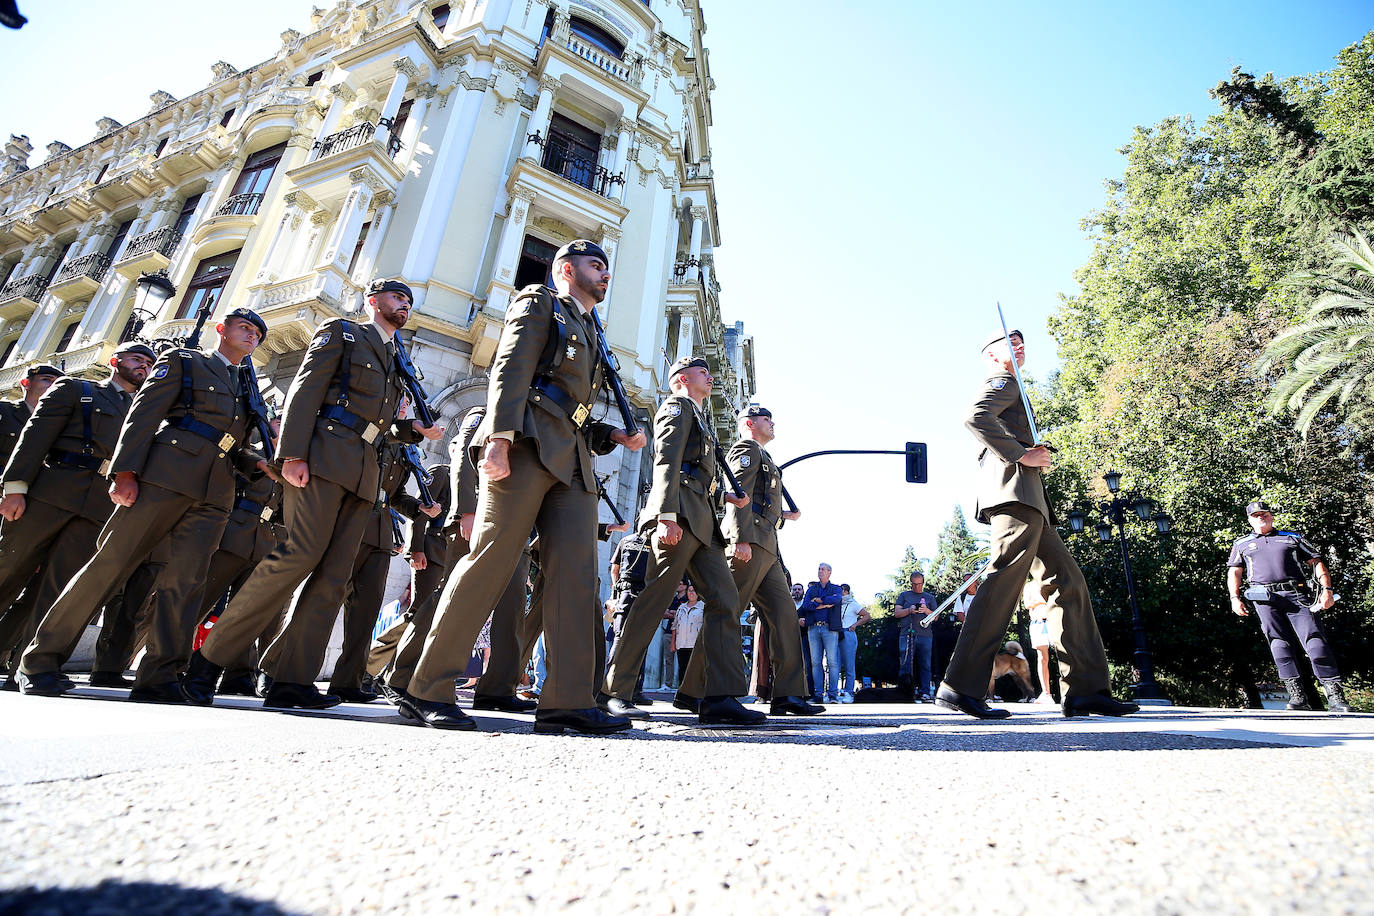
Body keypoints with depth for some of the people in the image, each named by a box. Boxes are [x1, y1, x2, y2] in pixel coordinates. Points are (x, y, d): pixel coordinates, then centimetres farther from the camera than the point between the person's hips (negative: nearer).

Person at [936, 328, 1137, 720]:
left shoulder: (1011, 388, 35)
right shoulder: (1003, 382, 5)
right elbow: (975, 417, -18)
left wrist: (1038, 458, 12)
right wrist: (1021, 455, -15)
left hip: (1028, 499, 11)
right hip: (1014, 488, -11)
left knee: (1068, 582, 6)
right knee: (1003, 583, -18)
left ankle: (1085, 690, 6)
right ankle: (961, 687, -18)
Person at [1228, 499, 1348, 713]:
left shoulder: (1293, 538, 21)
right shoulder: (1241, 545, 21)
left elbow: (1317, 563, 15)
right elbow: (1234, 572, 16)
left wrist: (1327, 590, 0)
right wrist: (1235, 598, 2)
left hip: (1297, 594, 0)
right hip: (1265, 598, 0)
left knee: (1315, 640, -12)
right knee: (1280, 643, -8)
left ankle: (1335, 696, -9)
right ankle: (1298, 696, -10)